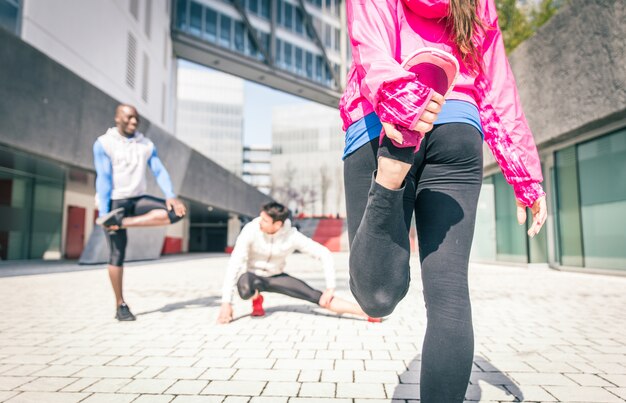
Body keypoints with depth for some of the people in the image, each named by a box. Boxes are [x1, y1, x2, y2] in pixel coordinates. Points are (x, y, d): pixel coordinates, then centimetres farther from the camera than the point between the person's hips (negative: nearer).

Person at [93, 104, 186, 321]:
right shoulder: (103, 143, -4)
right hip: (114, 202, -4)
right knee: (117, 254, -3)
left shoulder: (146, 144, 8)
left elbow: (159, 171, -1)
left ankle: (121, 222, -19)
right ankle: (120, 305, 10)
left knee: (176, 212, -20)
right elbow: (103, 178, -12)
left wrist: (171, 196, -19)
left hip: (138, 199, 4)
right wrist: (103, 213, -18)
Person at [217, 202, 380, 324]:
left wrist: (330, 288, -18)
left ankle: (367, 312, -17)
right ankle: (256, 298, -3)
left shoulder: (292, 236, -23)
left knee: (318, 297, -15)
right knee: (246, 291, -40)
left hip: (275, 276, 1)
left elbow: (325, 254, -16)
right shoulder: (251, 230, -28)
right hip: (251, 275, -1)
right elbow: (234, 265, -26)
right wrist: (226, 303, -28)